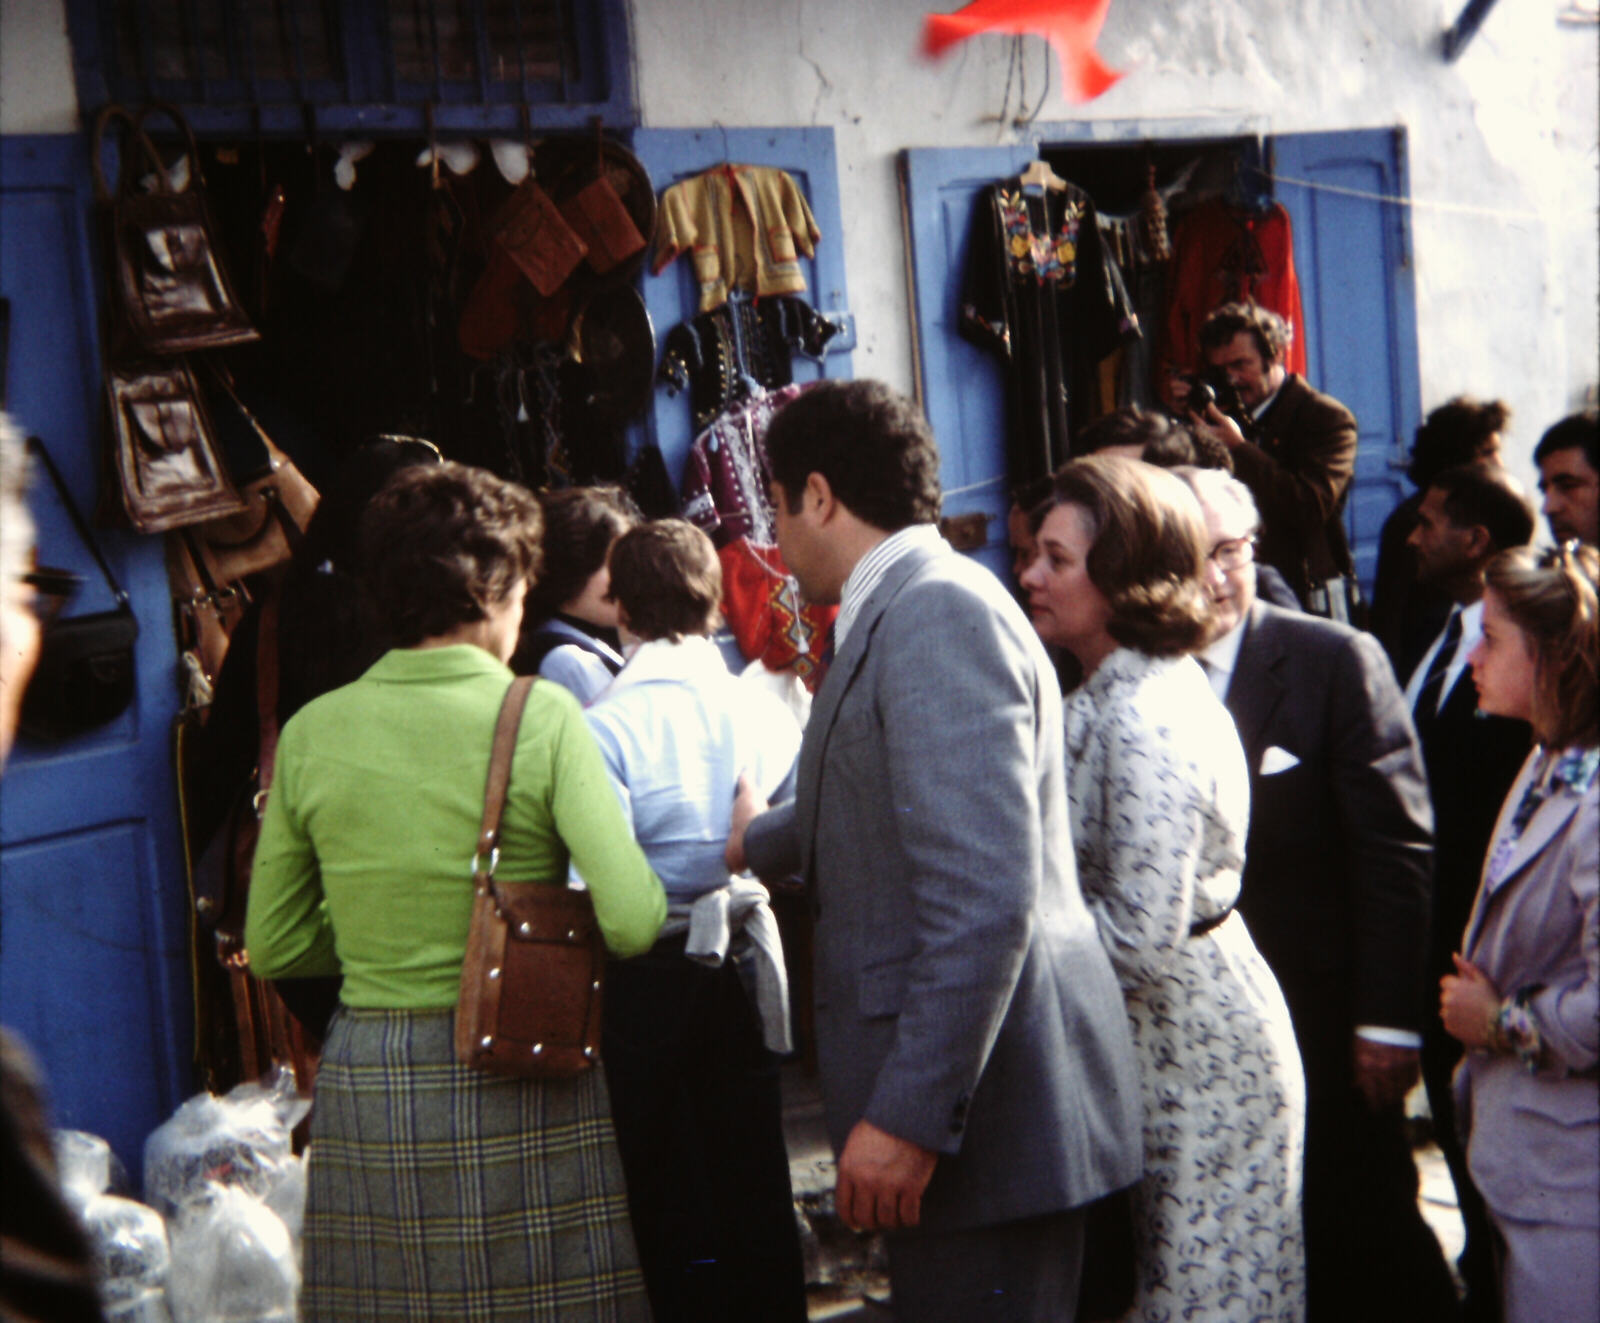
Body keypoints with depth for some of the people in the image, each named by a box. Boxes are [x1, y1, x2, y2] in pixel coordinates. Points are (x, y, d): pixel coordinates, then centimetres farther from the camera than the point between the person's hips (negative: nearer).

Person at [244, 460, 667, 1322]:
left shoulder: (313, 732, 0)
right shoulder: (541, 717, -9)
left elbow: (274, 949, 6)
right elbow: (631, 921, -15)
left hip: (367, 1086, 3)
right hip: (518, 1085, -3)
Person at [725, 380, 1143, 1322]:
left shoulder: (939, 615, -18)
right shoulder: (905, 612, 14)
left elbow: (984, 896, -26)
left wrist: (908, 1115, -24)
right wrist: (755, 842, 46)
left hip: (977, 1104, -10)